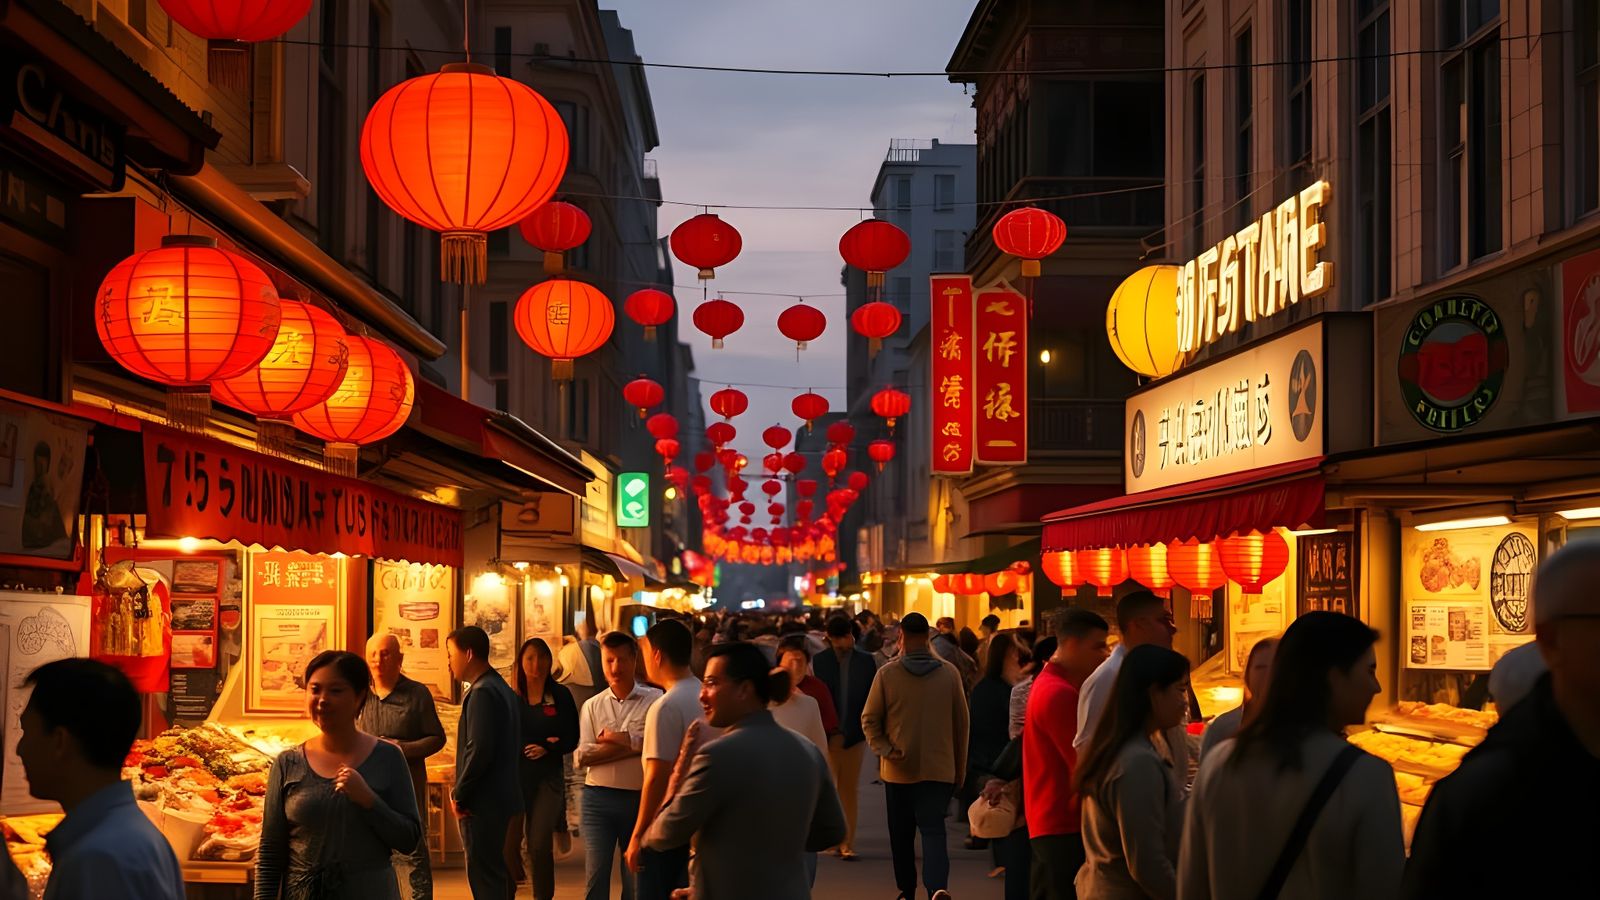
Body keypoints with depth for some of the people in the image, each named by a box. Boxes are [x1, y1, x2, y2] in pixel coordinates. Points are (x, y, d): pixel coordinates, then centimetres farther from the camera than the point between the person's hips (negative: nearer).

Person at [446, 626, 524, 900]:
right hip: (502, 797, 10)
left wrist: (459, 794, -12)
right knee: (497, 871, 17)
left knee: (484, 878, -6)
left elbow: (479, 750, -23)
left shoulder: (482, 693, -16)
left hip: (483, 803, -10)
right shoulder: (503, 688, 15)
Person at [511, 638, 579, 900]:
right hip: (514, 774, 0)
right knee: (508, 841, -4)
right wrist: (528, 747, -10)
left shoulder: (560, 696, 5)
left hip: (548, 777, 0)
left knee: (540, 845, -4)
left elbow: (571, 739, 3)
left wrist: (547, 748, -12)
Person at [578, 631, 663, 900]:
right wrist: (634, 745, -11)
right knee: (595, 875, 1)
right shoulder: (592, 706, 7)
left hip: (639, 798, -2)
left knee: (636, 875, 9)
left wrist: (613, 737, -8)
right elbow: (583, 755, -4)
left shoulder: (654, 700, -1)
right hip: (599, 798, 2)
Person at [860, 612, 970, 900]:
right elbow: (961, 724, 4)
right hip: (939, 769, 0)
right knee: (933, 831, -4)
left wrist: (885, 750, -9)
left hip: (898, 770, 0)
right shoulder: (949, 673, -2)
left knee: (902, 835, 15)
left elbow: (869, 720, -8)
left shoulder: (886, 674, -6)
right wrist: (960, 768, 12)